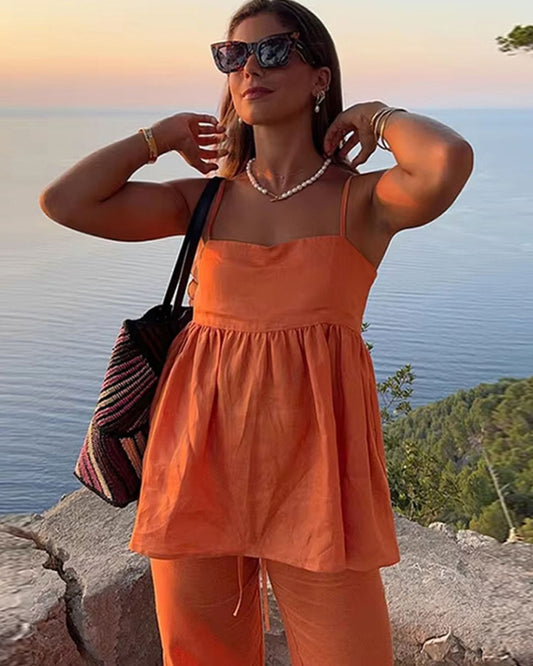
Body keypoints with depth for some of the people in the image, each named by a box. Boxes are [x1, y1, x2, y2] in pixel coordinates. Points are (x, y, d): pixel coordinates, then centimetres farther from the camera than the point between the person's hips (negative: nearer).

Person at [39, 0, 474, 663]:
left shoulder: (362, 201, 1)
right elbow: (64, 201, 1)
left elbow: (449, 161, -21)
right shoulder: (204, 200, 10)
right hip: (202, 454, 3)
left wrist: (379, 116, -1)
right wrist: (163, 134, 10)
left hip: (311, 459, -2)